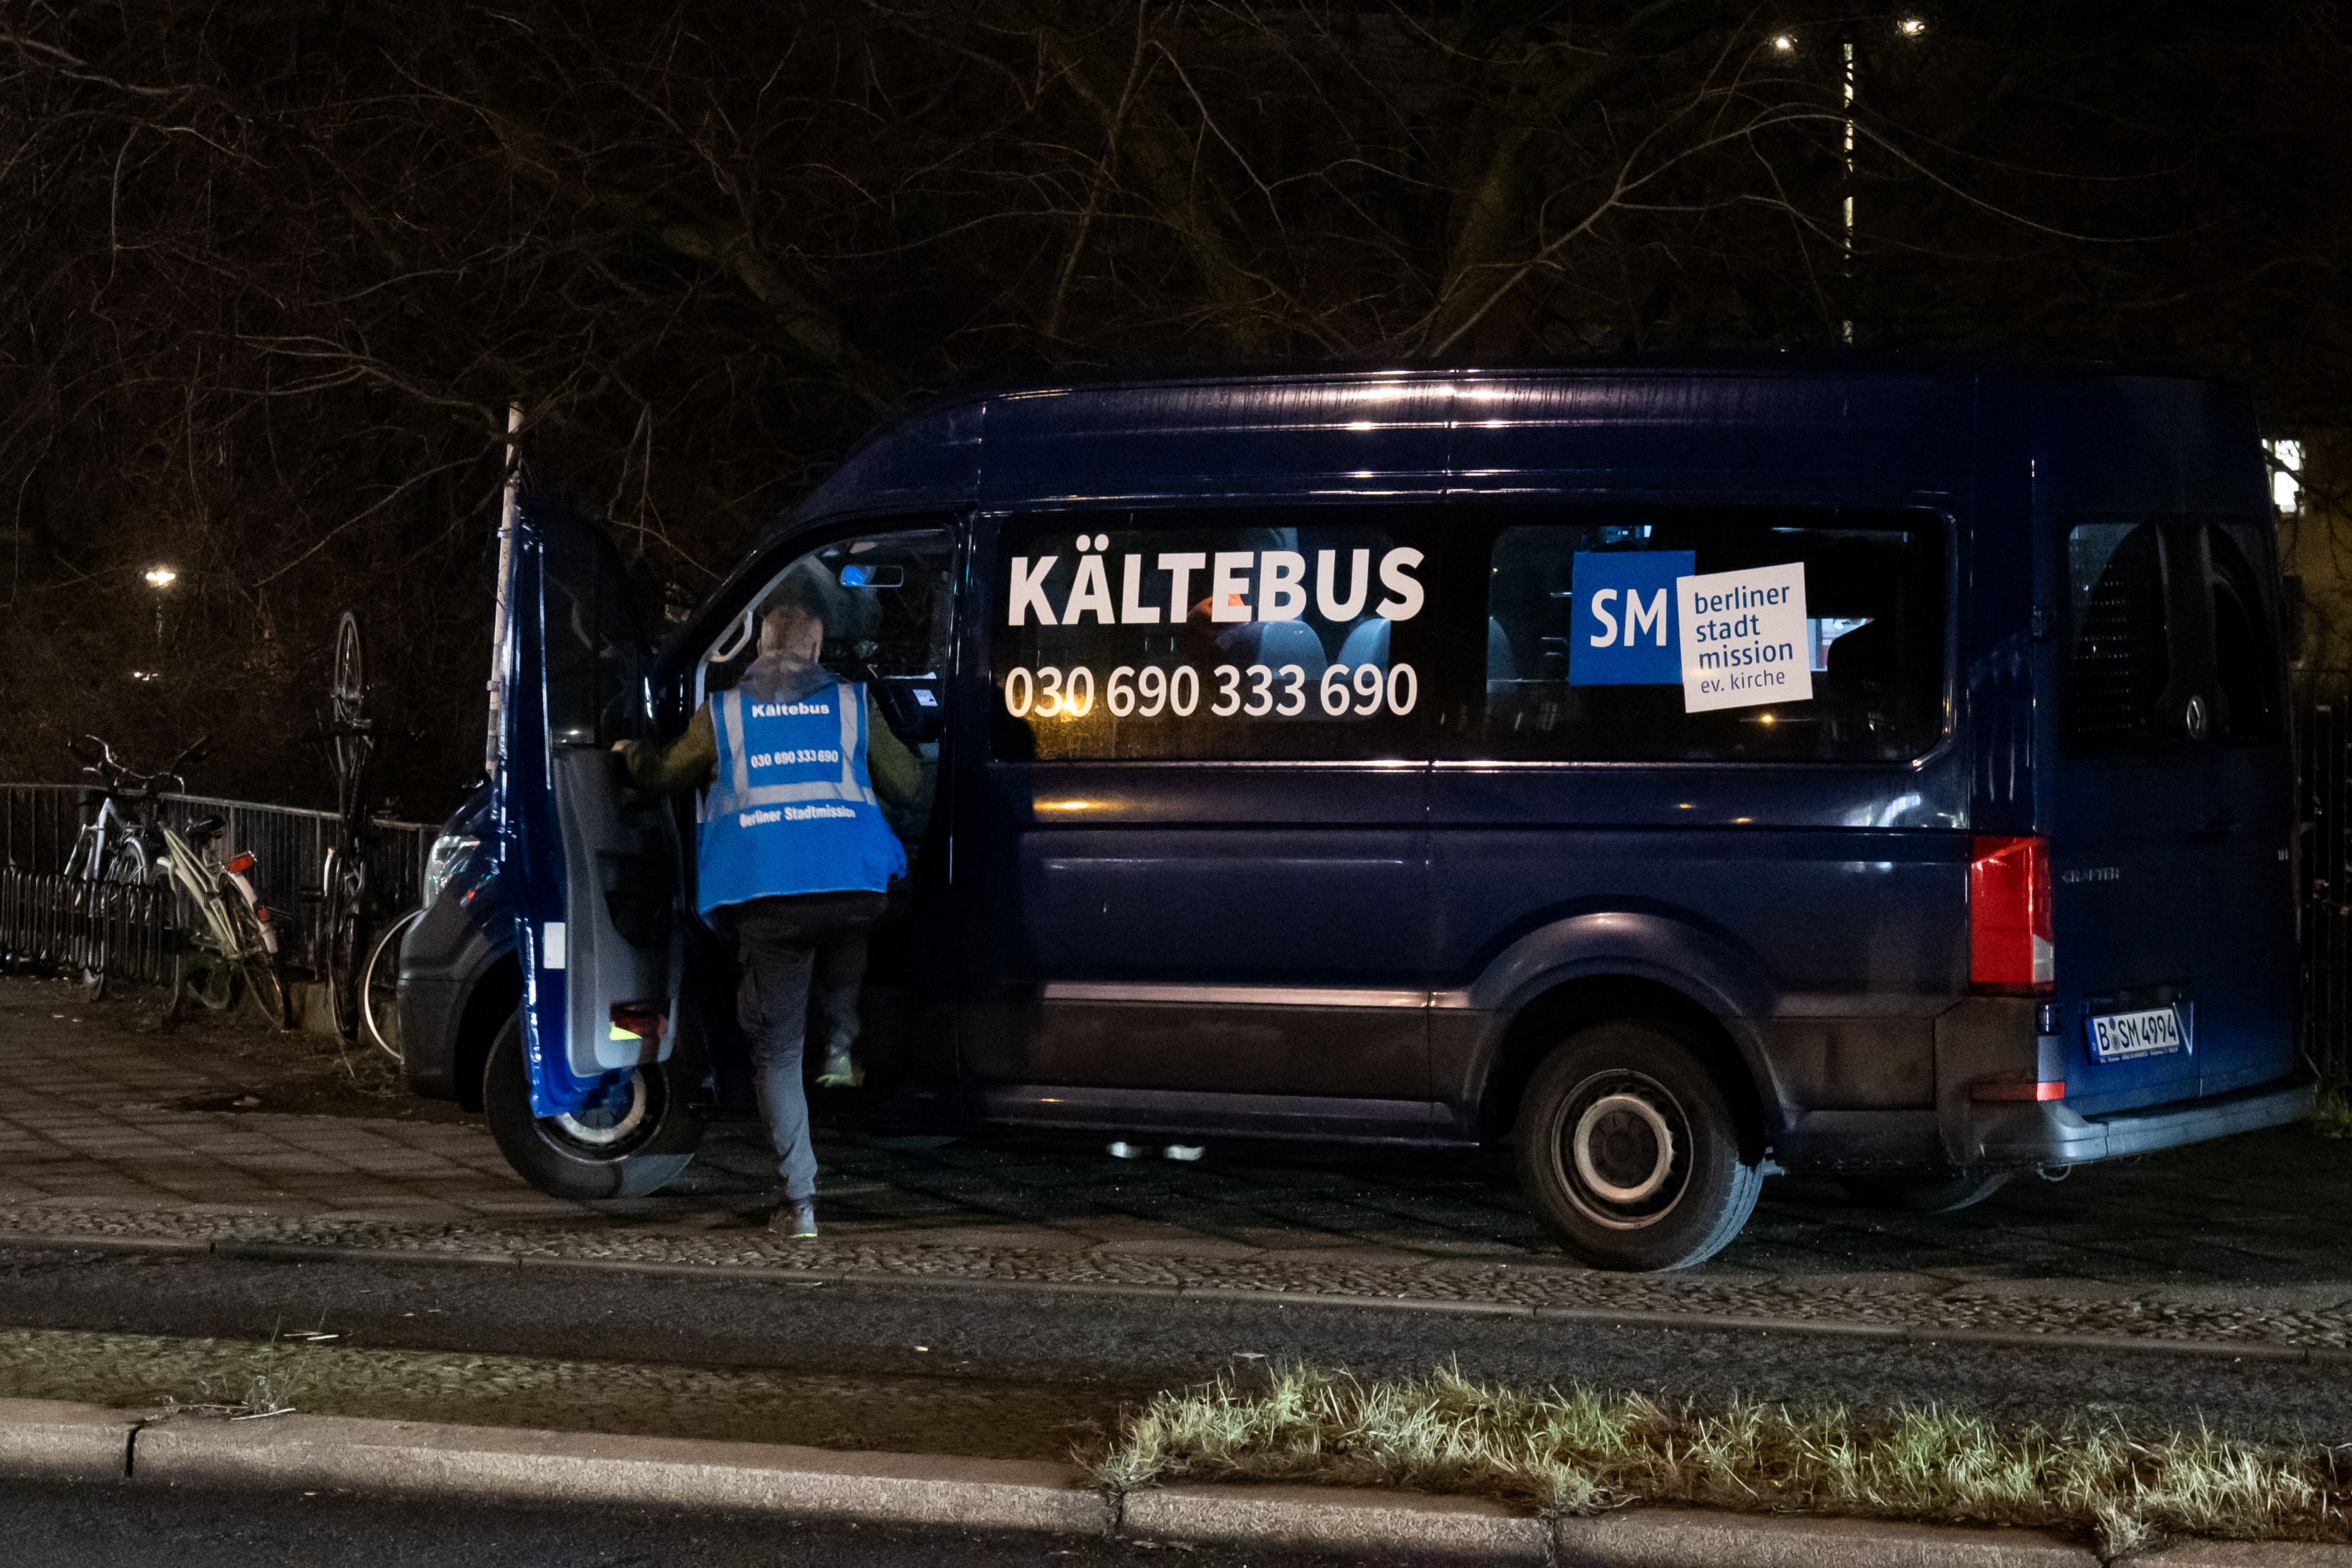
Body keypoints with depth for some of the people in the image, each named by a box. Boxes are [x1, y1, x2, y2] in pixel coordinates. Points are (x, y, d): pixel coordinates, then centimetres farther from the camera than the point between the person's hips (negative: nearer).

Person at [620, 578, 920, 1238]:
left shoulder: (723, 713, 9)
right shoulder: (852, 703, 8)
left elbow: (662, 779, 23)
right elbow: (907, 785, 19)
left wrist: (632, 752, 46)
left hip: (768, 903, -1)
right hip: (853, 890, 1)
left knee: (776, 1051, 6)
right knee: (845, 941, 38)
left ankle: (800, 1201, 1)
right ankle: (841, 1047, 17)